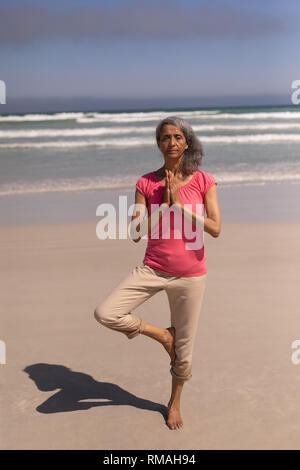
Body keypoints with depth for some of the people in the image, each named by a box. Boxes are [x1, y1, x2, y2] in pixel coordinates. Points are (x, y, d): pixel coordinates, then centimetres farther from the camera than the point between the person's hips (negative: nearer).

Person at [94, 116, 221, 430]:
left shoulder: (203, 181, -4)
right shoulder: (146, 183, -2)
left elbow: (215, 229, -13)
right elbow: (136, 234, -8)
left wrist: (179, 204, -17)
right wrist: (163, 205, -17)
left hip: (190, 274, -1)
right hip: (153, 269, 1)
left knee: (184, 347, 10)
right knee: (105, 314, -17)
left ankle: (175, 401, 39)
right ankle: (162, 334, 8)